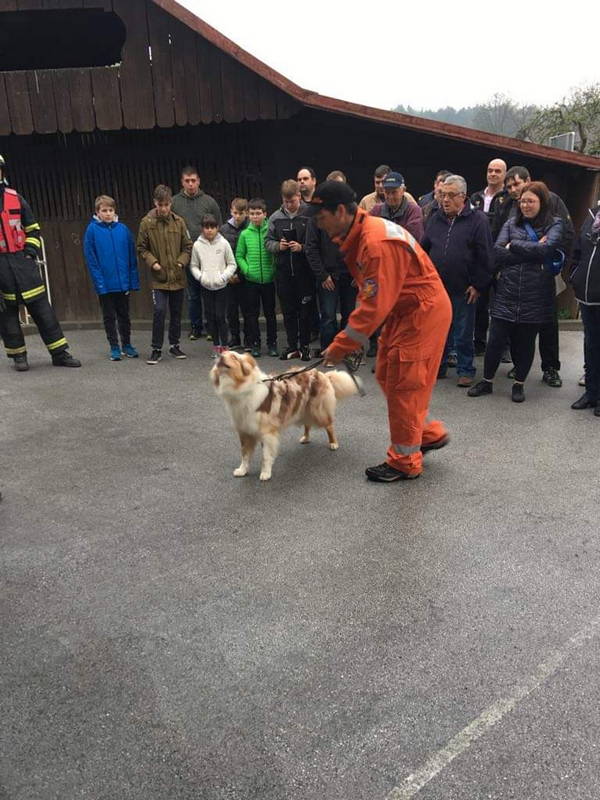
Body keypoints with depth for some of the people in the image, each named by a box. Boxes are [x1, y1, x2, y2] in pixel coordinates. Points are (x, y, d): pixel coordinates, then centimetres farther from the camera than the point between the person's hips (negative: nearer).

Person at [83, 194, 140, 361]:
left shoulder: (123, 229, 0)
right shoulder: (92, 230, -6)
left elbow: (132, 256, 3)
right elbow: (90, 259, -7)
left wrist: (134, 281, -2)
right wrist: (99, 282, -13)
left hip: (123, 282, 2)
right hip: (105, 284, -2)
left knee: (124, 315, 14)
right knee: (109, 317, 9)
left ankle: (127, 345, 26)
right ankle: (114, 347, 19)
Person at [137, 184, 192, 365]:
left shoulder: (179, 222, 1)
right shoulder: (147, 223, -3)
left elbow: (187, 246, 8)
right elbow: (141, 248, 3)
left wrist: (182, 261, -7)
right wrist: (152, 262, -11)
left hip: (177, 277, 3)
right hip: (158, 278, -2)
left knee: (176, 312, 12)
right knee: (159, 311, -11)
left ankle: (174, 345, 28)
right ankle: (156, 349, 2)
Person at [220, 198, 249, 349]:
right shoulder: (224, 229, 5)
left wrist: (240, 274, -9)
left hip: (245, 276, -3)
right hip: (229, 278, 3)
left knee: (247, 308, 3)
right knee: (231, 309, 8)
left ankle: (248, 339, 15)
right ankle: (234, 338, 20)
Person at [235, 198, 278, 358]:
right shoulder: (245, 234, 1)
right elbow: (239, 256, 5)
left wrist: (274, 268, -9)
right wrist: (246, 269, -9)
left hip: (268, 279, -1)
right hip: (251, 280, 1)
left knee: (270, 313, 8)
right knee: (252, 313, 6)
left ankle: (272, 343, 18)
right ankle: (255, 344, 16)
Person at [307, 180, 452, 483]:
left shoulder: (378, 243, -28)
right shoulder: (359, 234, 3)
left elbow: (374, 305, -28)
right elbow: (368, 295, 9)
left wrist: (341, 346, -20)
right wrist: (352, 339, 4)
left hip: (423, 312, -10)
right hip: (403, 311, 10)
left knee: (403, 384, -2)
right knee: (387, 376, 15)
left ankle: (405, 463, 14)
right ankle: (431, 434, 29)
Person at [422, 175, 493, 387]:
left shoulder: (477, 219, -6)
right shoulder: (435, 219, 8)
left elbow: (485, 256, -7)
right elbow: (424, 249, 15)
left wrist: (478, 285, -9)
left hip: (463, 290, -4)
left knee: (463, 335, 5)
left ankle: (465, 370, 19)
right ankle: (438, 367, 25)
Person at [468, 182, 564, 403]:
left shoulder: (554, 225, 4)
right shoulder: (511, 224, 10)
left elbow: (546, 248, -16)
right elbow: (497, 252, -5)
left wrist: (513, 246, -8)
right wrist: (532, 251, -10)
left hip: (534, 295, -1)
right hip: (507, 292, 1)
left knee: (525, 341, 9)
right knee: (496, 339, 2)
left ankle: (519, 384, 25)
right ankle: (487, 381, 20)